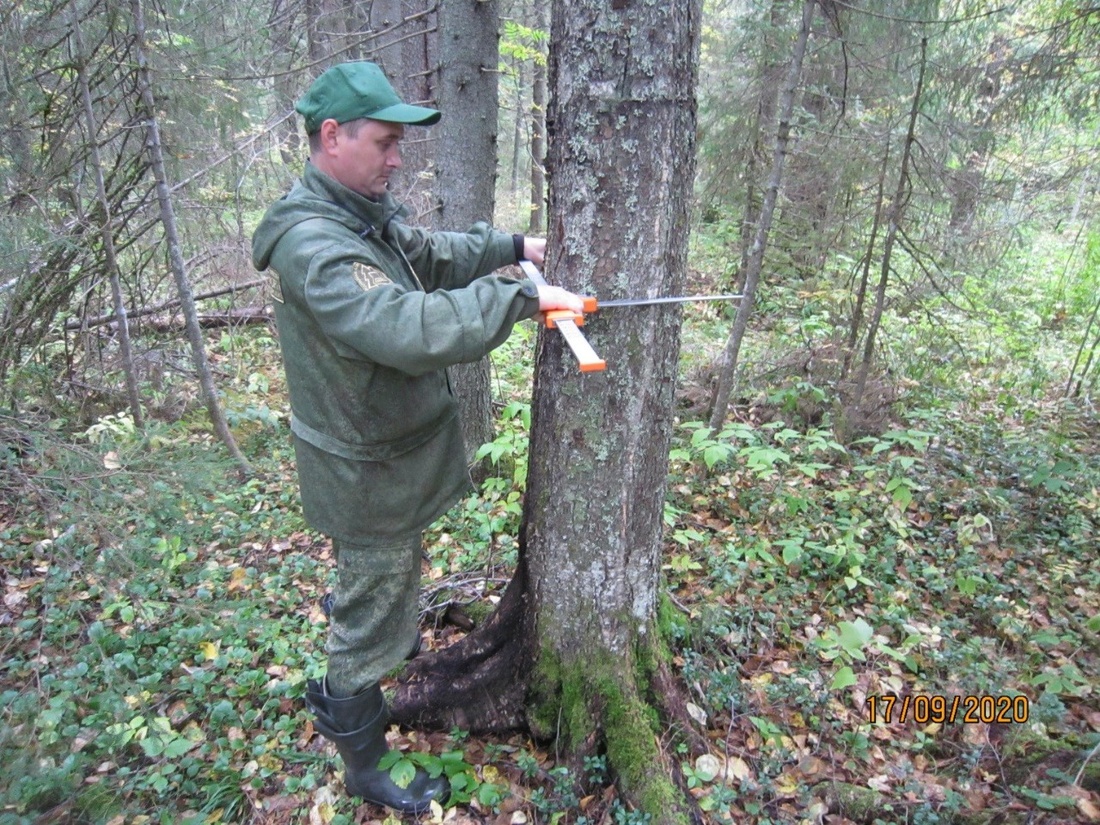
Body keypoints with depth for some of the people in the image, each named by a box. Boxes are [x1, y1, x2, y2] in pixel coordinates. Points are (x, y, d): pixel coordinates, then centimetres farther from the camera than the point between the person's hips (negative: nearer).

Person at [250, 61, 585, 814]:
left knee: (379, 578, 31)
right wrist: (522, 297, -36)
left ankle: (341, 695, 59)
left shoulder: (369, 213, 1)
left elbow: (434, 253, 17)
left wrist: (513, 246, 8)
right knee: (374, 615, 9)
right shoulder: (311, 244, -30)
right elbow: (411, 330, -43)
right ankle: (364, 766, 35)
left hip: (391, 450, 10)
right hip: (367, 474, -10)